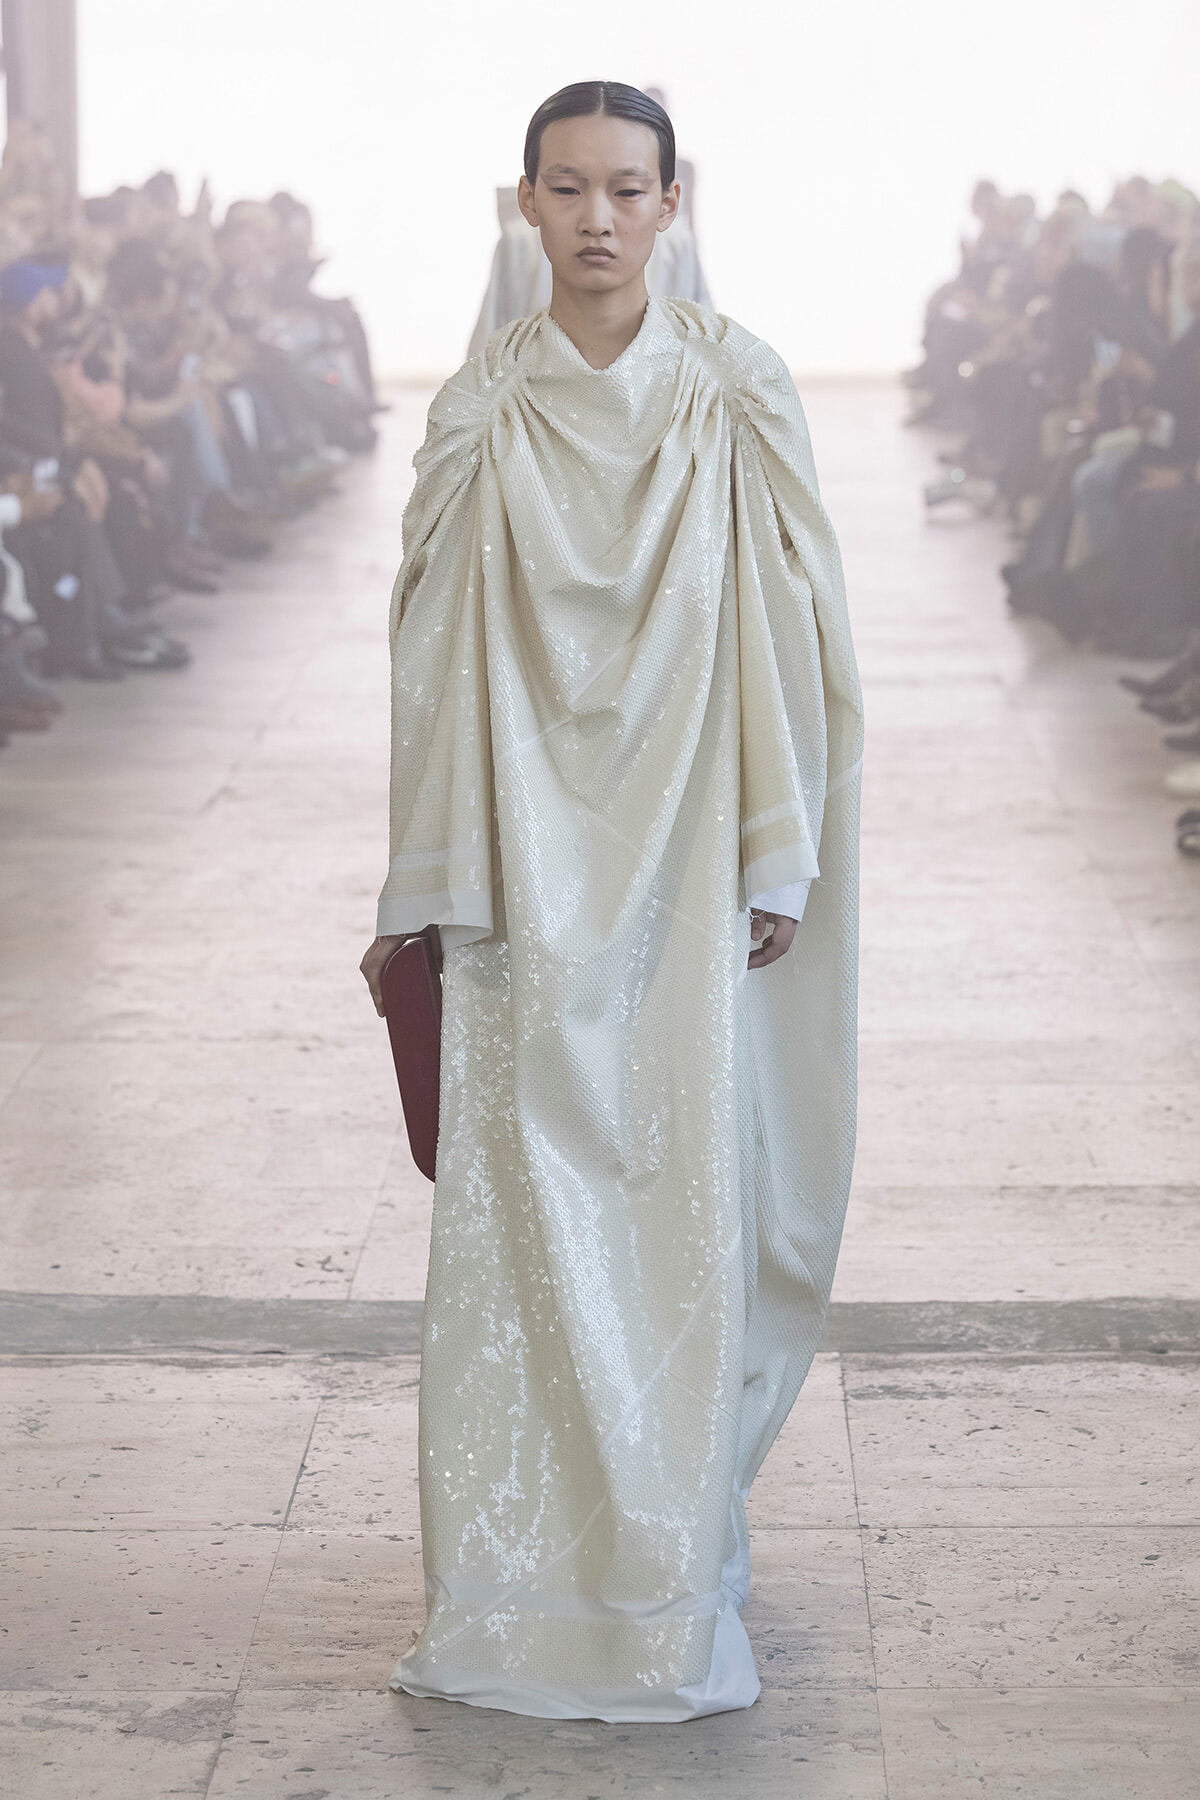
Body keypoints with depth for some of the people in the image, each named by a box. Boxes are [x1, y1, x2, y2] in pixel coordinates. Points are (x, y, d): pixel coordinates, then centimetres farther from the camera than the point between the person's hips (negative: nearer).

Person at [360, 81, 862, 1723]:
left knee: (688, 1193, 2)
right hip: (536, 866, 1)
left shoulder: (738, 393, 0)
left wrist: (779, 859, -5)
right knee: (528, 1204, 0)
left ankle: (672, 1571, 15)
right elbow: (435, 652, 6)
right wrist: (415, 894, 6)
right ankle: (528, 1579, 9)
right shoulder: (481, 413, 3)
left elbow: (791, 626, 0)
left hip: (688, 858, -1)